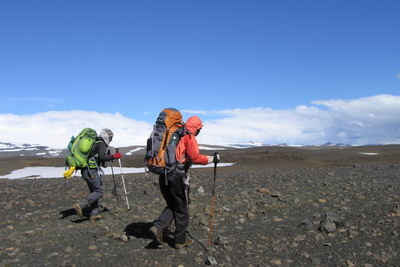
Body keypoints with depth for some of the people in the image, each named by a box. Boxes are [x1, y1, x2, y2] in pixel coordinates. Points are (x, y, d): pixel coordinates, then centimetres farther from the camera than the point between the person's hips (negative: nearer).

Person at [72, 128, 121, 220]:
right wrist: (114, 156, -12)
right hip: (91, 171, -10)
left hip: (85, 170, 10)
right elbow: (102, 157, -21)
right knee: (99, 192, -6)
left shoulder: (94, 143, 20)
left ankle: (93, 214, 14)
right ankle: (80, 205, -15)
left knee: (94, 192, 13)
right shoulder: (102, 144, -8)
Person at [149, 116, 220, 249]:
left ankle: (158, 226, 1)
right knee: (181, 210, 9)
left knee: (172, 206, 21)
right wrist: (212, 159, -6)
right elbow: (195, 157, -17)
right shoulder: (189, 138, -5)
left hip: (163, 176, 7)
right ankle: (180, 241, 20)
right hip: (176, 176, -7)